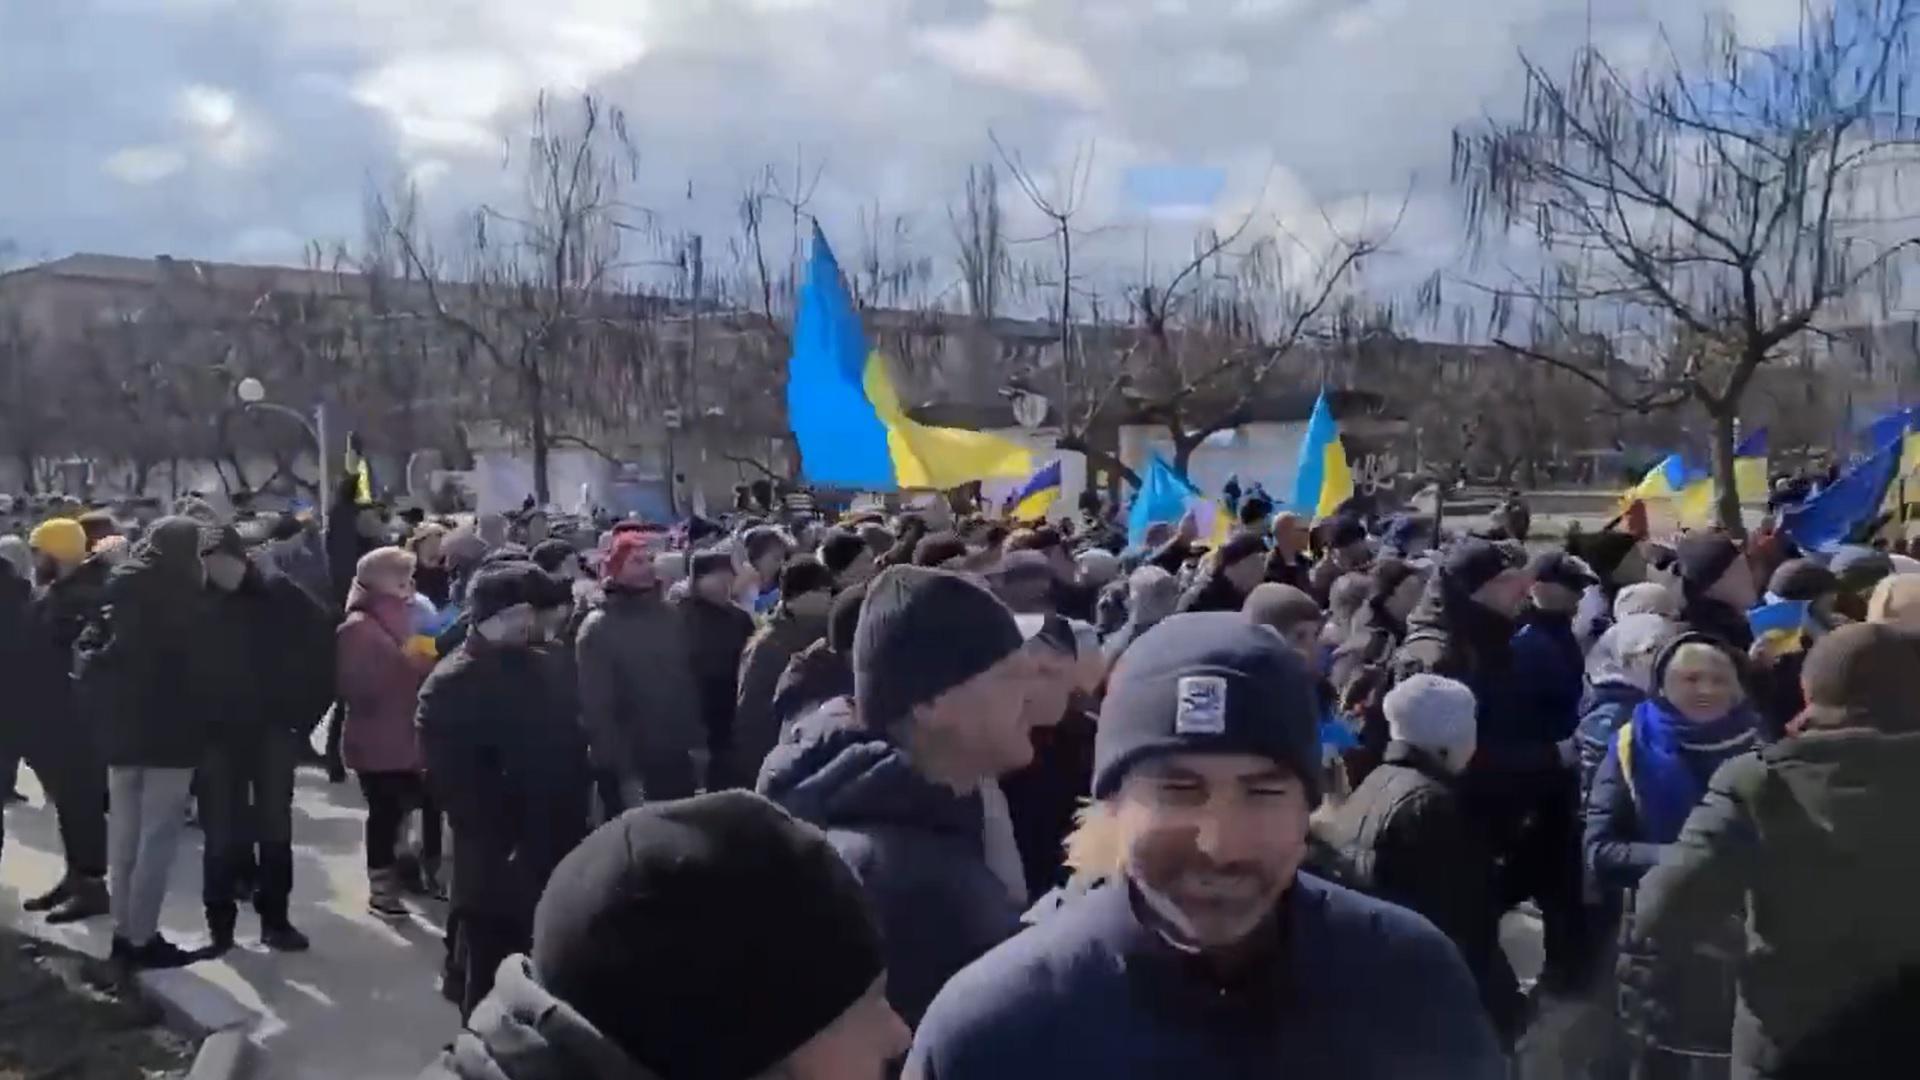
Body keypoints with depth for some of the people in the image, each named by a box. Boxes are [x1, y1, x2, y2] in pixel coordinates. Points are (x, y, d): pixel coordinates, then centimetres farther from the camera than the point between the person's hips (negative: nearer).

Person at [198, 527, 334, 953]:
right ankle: (220, 921, 16)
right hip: (218, 730, 0)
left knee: (275, 827, 6)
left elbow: (320, 639, -4)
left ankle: (274, 917, 16)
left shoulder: (277, 594, -6)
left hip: (272, 727, 0)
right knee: (221, 830, 5)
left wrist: (303, 711, -5)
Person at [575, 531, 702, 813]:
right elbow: (597, 708, -13)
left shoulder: (669, 617, 8)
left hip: (678, 761, 5)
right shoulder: (598, 629, -9)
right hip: (630, 768, -5)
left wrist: (697, 742, 4)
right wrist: (625, 774, -18)